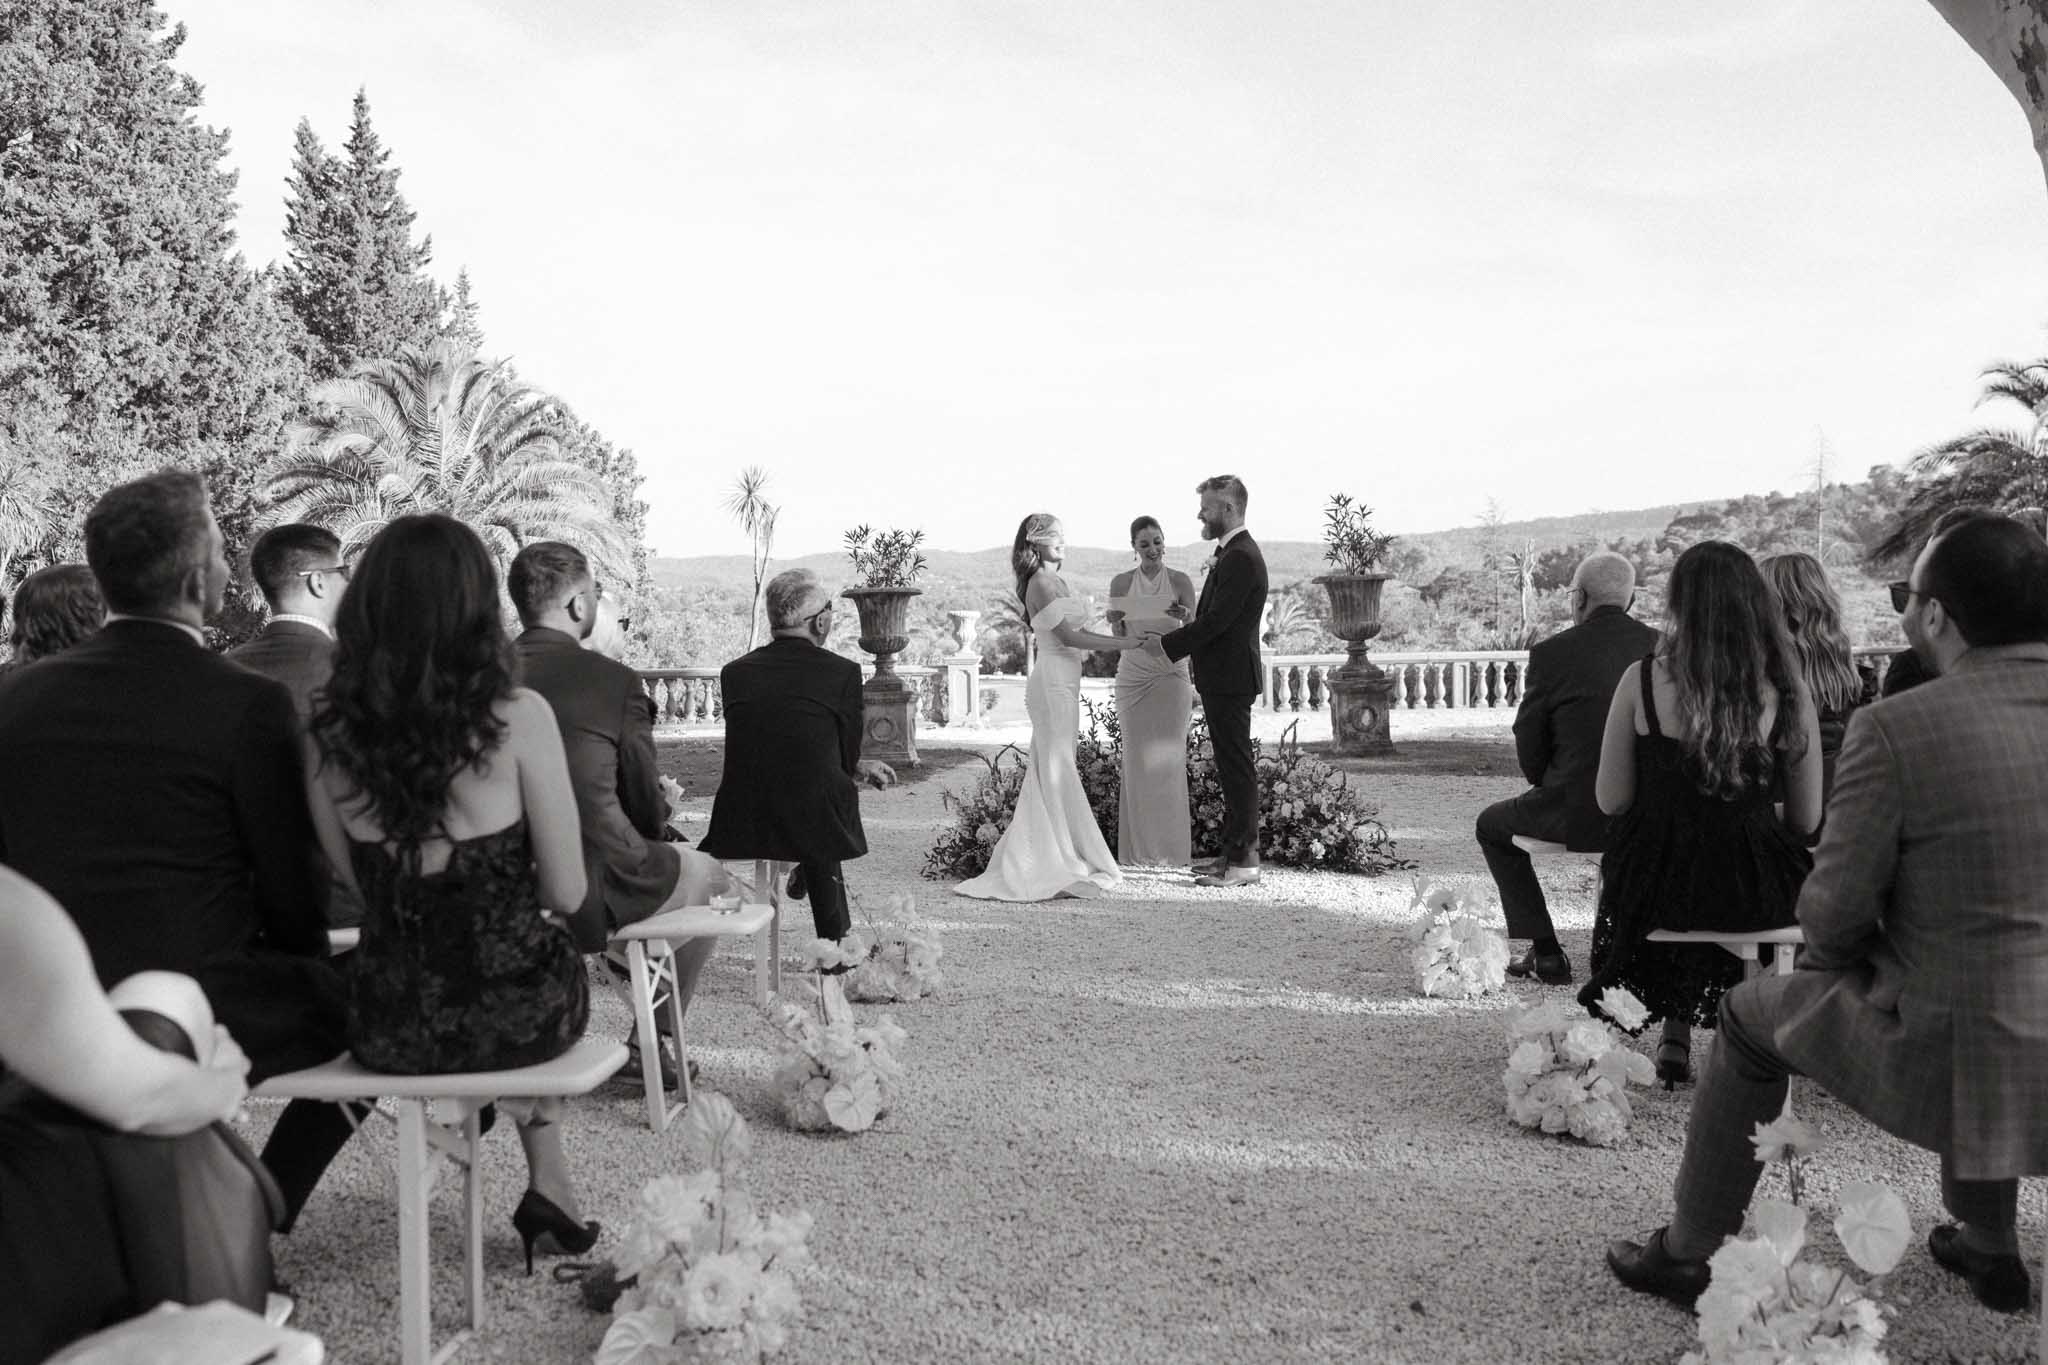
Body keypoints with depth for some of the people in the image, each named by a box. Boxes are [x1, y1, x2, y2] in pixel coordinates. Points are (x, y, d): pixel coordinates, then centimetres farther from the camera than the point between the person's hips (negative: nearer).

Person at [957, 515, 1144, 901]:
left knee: (1050, 769, 11)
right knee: (1058, 771, -6)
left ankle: (1046, 860, 17)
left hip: (1063, 683, 9)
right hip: (1053, 682, -9)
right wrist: (1122, 644, -16)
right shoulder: (1040, 583, -13)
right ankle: (1060, 864, -1)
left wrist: (1127, 639, 11)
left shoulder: (1056, 581, 16)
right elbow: (1067, 636, -18)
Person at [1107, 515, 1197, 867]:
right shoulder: (1121, 583, 4)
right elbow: (1118, 637, 7)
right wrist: (1115, 622, -13)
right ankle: (1139, 850, 7)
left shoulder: (1180, 581, 1)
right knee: (1138, 760, 1)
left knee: (1168, 759, -3)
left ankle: (1170, 849, 5)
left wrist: (1186, 617, -22)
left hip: (1171, 676, -1)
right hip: (1133, 676, 1)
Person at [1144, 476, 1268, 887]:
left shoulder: (1240, 557, -17)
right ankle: (1234, 853, 22)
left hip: (1230, 681, -11)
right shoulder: (1232, 553, 16)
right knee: (1231, 768, 14)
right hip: (1223, 679, 11)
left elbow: (1217, 620, -21)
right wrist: (1175, 642, 12)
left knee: (1237, 768, -5)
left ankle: (1244, 860, 1)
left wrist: (1168, 645, -13)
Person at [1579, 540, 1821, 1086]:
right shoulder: (1786, 690, -5)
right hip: (1757, 894, 1)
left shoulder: (1642, 680, -9)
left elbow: (1611, 799, -5)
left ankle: (1676, 1035, 38)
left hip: (1657, 885, -1)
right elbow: (1806, 818, 1)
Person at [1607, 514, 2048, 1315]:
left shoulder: (1894, 728, -20)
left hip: (1951, 1060, -5)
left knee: (1752, 1016, 21)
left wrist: (1852, 947, 9)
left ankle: (1687, 1255, 32)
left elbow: (1832, 917, -15)